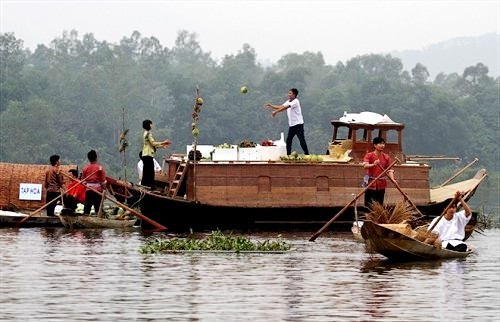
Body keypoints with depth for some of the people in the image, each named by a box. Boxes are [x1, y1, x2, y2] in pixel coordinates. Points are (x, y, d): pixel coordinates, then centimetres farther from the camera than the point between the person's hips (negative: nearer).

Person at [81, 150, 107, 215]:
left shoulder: (85, 168, 2)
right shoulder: (100, 168, -7)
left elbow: (83, 181, 6)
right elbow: (103, 181, -7)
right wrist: (104, 190, 0)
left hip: (88, 190, 3)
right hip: (98, 189, -3)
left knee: (87, 207, 6)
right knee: (98, 207, 0)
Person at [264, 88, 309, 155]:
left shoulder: (295, 101, -16)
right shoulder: (288, 101, 13)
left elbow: (285, 107, -25)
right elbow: (281, 107, 11)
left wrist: (276, 112, -29)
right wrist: (271, 106, 1)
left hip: (298, 124, -9)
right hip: (291, 125, 9)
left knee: (302, 141, -8)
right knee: (288, 140, 5)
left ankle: (307, 154, -2)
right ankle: (288, 155, 8)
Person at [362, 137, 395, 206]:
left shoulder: (386, 157, 3)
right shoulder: (369, 155, -6)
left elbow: (390, 170, -1)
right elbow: (365, 165, -23)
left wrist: (392, 179, -20)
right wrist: (373, 164, -44)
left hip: (381, 184, 3)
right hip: (371, 183, -3)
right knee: (368, 204, -1)